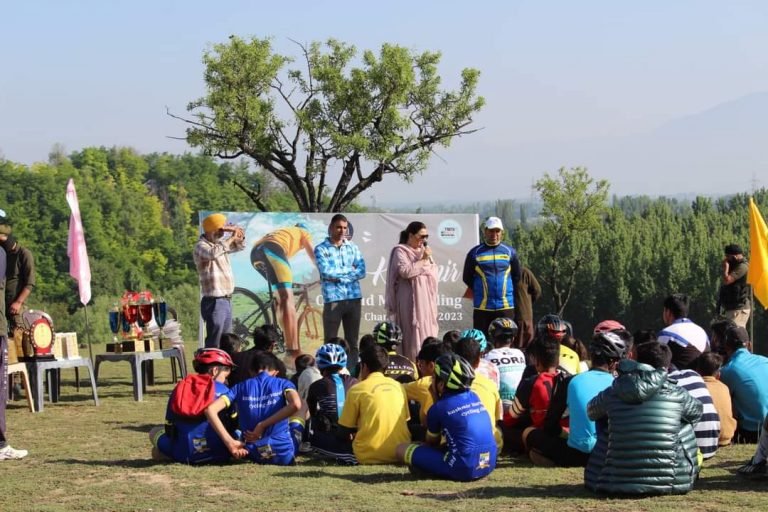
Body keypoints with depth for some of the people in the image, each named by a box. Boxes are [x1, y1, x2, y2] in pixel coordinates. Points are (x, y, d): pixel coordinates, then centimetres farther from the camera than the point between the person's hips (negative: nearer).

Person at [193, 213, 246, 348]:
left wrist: (238, 232, 5)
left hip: (227, 300, 9)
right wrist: (231, 238, -24)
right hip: (214, 302, -9)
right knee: (213, 344, -11)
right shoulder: (201, 246, -11)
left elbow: (240, 246, 27)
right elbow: (213, 253, -34)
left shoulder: (220, 244, 14)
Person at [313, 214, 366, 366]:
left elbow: (362, 271, 0)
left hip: (354, 298, 4)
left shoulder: (352, 247, 11)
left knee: (353, 340, 8)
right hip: (333, 299, -4)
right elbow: (327, 272, -14)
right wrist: (349, 270, -4)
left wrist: (338, 276, -9)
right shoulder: (321, 249, 0)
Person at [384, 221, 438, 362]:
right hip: (410, 300, -7)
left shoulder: (423, 250, 17)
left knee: (427, 332, 3)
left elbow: (434, 271, 20)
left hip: (426, 299, 7)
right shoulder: (400, 251, -4)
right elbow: (405, 271, -18)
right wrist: (423, 260, -15)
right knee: (413, 334, -11)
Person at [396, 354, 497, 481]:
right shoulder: (474, 397, 11)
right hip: (489, 464, 7)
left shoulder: (438, 408, -4)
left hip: (464, 469, -6)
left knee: (402, 449, 0)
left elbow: (432, 443, 12)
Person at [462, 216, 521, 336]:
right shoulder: (475, 253, 2)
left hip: (506, 307, 1)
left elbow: (517, 277, 13)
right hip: (482, 307, -1)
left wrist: (509, 292, 7)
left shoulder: (509, 252, 6)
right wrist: (478, 292, 6)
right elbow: (467, 278, 8)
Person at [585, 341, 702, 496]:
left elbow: (591, 412, 19)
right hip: (669, 483, -1)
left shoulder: (612, 394, -2)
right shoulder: (676, 394, -5)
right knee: (686, 426, 23)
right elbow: (696, 411, 17)